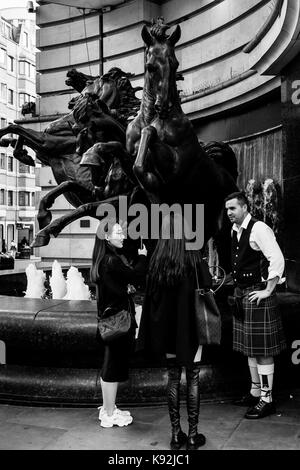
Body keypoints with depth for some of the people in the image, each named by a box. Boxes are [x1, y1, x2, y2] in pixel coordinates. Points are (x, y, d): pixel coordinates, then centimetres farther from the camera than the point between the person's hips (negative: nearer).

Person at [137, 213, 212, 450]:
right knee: (193, 380, 10)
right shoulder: (194, 258, -14)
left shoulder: (156, 261, -5)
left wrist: (157, 329, 11)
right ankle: (193, 435, 17)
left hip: (166, 328, 3)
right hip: (190, 327, -3)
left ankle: (176, 434, 21)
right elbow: (207, 287, -3)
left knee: (173, 379, 14)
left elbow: (151, 296, 1)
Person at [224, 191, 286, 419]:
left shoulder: (259, 229, -15)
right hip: (241, 294, 9)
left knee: (262, 349, -1)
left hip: (257, 295, -9)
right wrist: (237, 289, 13)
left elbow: (277, 259, -22)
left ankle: (267, 399, 10)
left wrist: (267, 291, -20)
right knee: (249, 347, 16)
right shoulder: (235, 231, 12)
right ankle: (255, 392, 30)